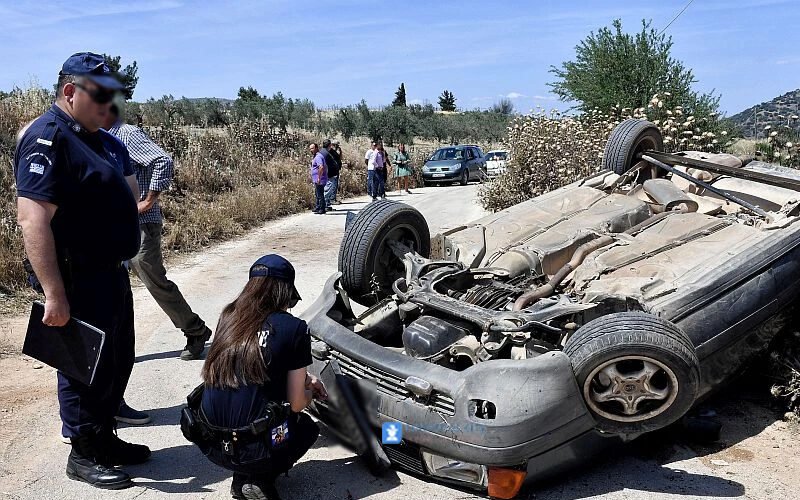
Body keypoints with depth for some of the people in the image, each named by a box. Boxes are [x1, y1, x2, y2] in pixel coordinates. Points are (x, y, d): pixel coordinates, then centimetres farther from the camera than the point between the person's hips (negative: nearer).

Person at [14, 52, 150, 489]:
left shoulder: (103, 141, 12)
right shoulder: (47, 137, -17)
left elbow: (127, 190, 24)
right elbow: (32, 219, -25)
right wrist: (54, 294, -28)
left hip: (112, 275, 9)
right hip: (79, 283, -9)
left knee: (117, 363, 19)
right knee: (85, 369, 5)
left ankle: (105, 438, 36)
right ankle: (83, 456, 22)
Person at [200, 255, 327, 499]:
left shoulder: (228, 317, 6)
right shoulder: (294, 328, -9)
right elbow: (296, 404, -3)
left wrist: (305, 379, 30)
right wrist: (309, 392, 20)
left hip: (210, 446, 5)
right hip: (253, 449, -4)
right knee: (307, 426, 28)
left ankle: (243, 477, 13)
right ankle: (260, 479, 3)